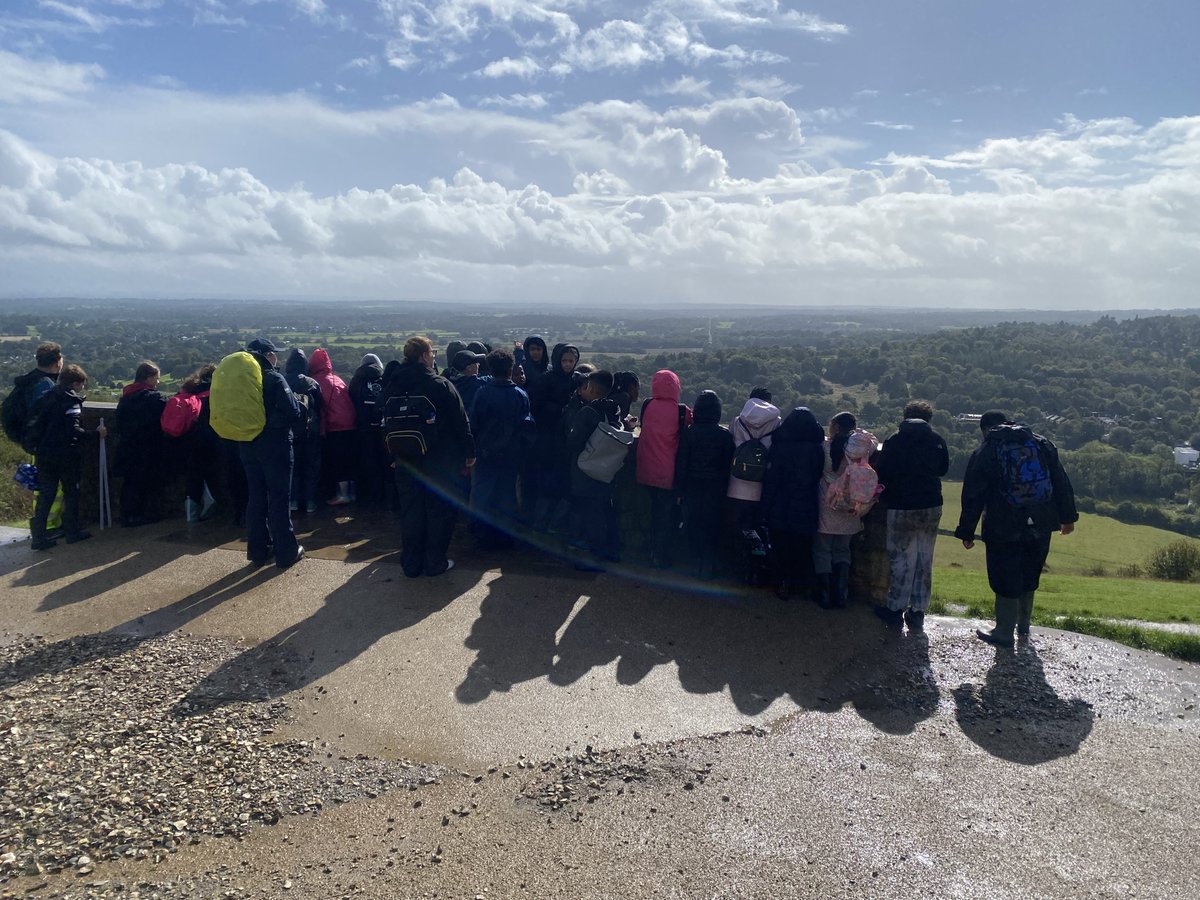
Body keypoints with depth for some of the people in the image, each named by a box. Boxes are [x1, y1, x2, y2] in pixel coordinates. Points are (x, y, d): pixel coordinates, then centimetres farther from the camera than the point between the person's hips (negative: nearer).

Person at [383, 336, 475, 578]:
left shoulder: (393, 386, 2)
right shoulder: (441, 385, -14)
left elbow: (387, 422, 11)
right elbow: (461, 421, -10)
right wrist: (469, 452, 0)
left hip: (406, 461, 5)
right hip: (439, 460, -4)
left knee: (410, 511, 12)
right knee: (439, 510, 7)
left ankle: (411, 563, 18)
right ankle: (435, 562, 13)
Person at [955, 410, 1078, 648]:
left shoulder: (984, 453, -3)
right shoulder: (1043, 444, 8)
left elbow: (972, 497, -4)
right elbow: (1062, 483, 10)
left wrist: (966, 532, 2)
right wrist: (1067, 517, 17)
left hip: (1004, 529, -5)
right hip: (1040, 527, 5)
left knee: (1005, 583, 5)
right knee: (1029, 579, 19)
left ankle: (1004, 634, 13)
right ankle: (1023, 626, 33)